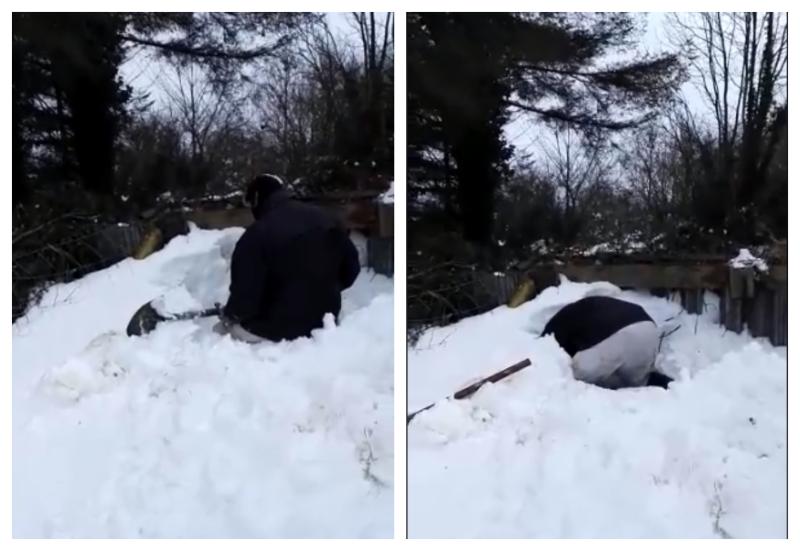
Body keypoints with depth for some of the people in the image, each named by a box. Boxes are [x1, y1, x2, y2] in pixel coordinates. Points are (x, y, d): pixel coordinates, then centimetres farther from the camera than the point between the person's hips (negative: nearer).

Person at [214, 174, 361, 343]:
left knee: (221, 330, 15)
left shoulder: (257, 234, -18)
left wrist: (230, 315, 2)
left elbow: (245, 293, -19)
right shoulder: (325, 218, 0)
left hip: (278, 327, -6)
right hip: (324, 320, 6)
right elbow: (352, 267, 8)